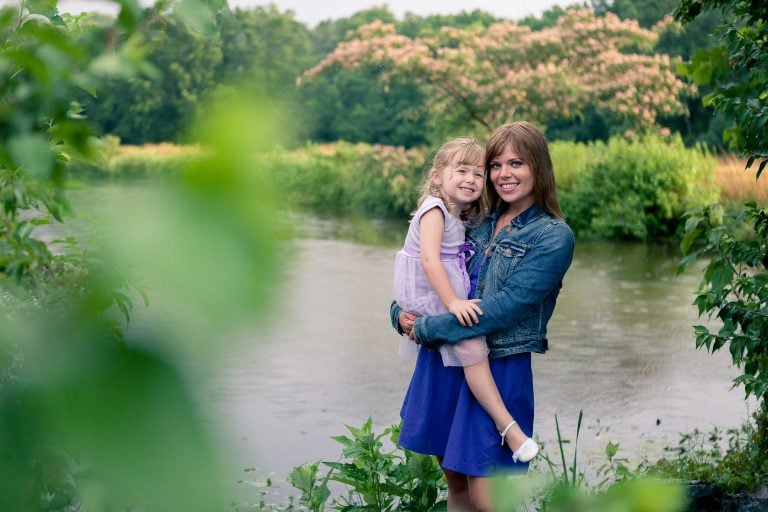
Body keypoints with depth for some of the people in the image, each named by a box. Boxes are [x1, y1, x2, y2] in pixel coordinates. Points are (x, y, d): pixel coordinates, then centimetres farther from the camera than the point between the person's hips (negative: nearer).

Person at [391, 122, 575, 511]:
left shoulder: (554, 236, -9)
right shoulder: (481, 222, 9)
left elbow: (505, 307, -19)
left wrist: (427, 330, -16)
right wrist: (400, 312, -5)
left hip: (498, 370, -6)